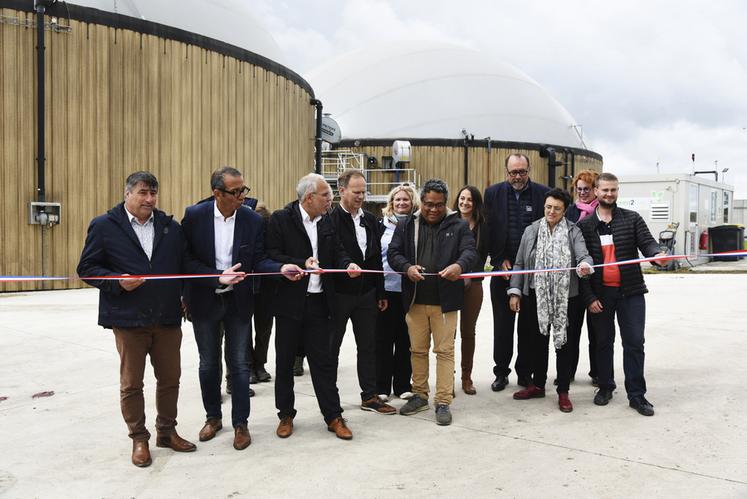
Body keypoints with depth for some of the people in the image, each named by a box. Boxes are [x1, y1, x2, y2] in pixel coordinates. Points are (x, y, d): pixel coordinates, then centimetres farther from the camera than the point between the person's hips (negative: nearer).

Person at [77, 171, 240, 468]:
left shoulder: (170, 227, 7)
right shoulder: (104, 226, -2)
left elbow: (186, 264, 4)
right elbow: (87, 267, -1)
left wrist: (217, 277, -10)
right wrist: (118, 281, -18)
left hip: (168, 318, 3)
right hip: (128, 319, -3)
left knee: (170, 379, 13)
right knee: (131, 383, 9)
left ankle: (167, 431, 31)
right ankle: (139, 439, 25)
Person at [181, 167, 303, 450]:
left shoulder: (253, 220, -8)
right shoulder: (194, 215, -9)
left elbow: (258, 260, -7)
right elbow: (184, 256, -3)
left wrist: (282, 268, -25)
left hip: (238, 301, 0)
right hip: (204, 300, 1)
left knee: (239, 363, 6)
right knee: (208, 363, 14)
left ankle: (240, 423, 20)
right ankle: (213, 417, 33)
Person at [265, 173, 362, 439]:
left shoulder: (327, 221, 8)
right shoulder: (280, 219, -7)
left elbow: (338, 251, 10)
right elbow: (272, 256, -13)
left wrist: (348, 264, -11)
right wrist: (302, 264, -23)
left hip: (319, 302, 3)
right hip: (290, 302, -3)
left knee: (323, 360, 7)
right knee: (285, 361, 10)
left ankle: (334, 417, 16)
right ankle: (286, 415, 26)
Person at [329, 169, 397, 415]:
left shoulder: (370, 219, 9)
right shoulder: (330, 219, -11)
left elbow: (377, 258, 12)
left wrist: (380, 293, 12)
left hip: (366, 293, 6)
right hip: (339, 293, -6)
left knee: (368, 346, 12)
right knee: (332, 346, 9)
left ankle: (370, 396, 23)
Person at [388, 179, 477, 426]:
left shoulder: (458, 226, 3)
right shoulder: (406, 225, 8)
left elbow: (470, 251, -8)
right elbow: (393, 253, 3)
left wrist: (459, 265, -32)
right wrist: (407, 267, -19)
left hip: (445, 300, -2)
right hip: (415, 300, 3)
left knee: (445, 351, 2)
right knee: (418, 350, 13)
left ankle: (443, 402, 11)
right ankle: (420, 395, 28)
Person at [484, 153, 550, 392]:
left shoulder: (543, 193, 0)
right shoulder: (493, 193, 1)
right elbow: (489, 230, 1)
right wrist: (500, 260, -5)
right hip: (503, 268, 0)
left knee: (529, 324, 8)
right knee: (502, 324, 7)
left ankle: (525, 372, 21)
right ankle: (501, 372, 19)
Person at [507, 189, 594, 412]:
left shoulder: (573, 232, 0)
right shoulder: (531, 231, 5)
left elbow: (583, 255, -15)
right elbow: (519, 264, 6)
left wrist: (585, 265, -39)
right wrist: (515, 291, 0)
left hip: (565, 297, -2)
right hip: (536, 296, 2)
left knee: (563, 342, 6)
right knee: (538, 340, 13)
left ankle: (563, 392, 18)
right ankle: (537, 385, 29)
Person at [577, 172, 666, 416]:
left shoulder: (632, 219, 4)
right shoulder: (584, 225, 3)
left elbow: (647, 242, -5)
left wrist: (657, 254, -31)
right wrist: (589, 297, -5)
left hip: (630, 292, 0)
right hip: (600, 293, 0)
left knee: (634, 342, 0)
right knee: (603, 342, 12)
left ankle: (636, 394, 10)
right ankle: (605, 387, 27)